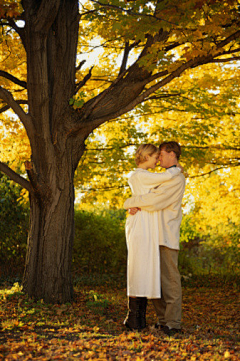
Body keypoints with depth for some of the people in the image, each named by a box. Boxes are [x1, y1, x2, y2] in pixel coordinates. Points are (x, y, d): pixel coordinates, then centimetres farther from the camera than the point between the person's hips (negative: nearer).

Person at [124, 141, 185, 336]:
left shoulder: (177, 179, -8)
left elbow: (155, 201, -18)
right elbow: (149, 197, 18)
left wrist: (129, 203, -6)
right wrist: (136, 206, -5)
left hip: (167, 237, -9)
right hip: (154, 236, 9)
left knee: (170, 280, -7)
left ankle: (173, 322, -5)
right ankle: (162, 319, 14)